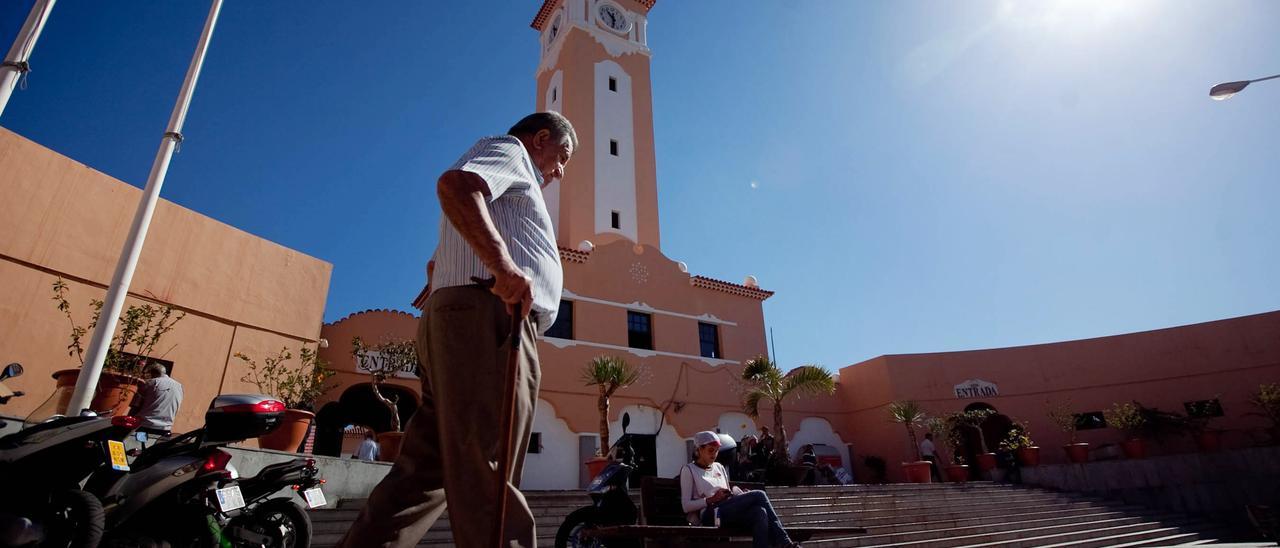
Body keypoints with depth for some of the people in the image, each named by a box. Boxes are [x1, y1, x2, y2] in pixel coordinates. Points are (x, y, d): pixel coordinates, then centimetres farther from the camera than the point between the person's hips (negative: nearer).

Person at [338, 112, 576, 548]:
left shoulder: (511, 180, 37)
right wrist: (503, 264, -25)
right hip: (488, 316, -10)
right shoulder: (508, 150, 9)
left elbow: (439, 262, 35)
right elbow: (455, 184, -15)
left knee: (426, 470, 6)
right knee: (488, 473, -15)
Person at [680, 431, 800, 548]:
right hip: (710, 515, -6)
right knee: (759, 495, -23)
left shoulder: (719, 467, 25)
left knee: (760, 513, -30)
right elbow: (686, 506, -2)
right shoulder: (688, 470, 6)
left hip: (729, 512, 6)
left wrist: (740, 495, 4)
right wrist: (712, 499, -14)